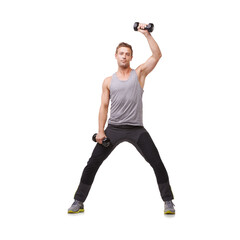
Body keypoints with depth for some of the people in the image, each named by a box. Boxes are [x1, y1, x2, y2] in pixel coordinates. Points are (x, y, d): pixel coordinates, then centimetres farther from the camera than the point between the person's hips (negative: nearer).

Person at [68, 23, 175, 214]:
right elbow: (104, 107, 8)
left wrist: (147, 34, -11)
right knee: (92, 164, -1)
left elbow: (157, 55, -5)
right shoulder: (108, 81, 10)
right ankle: (79, 202, 11)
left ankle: (168, 201, 8)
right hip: (113, 128, 2)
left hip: (136, 129, -1)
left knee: (158, 164, -7)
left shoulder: (139, 73, 6)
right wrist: (101, 131, -1)